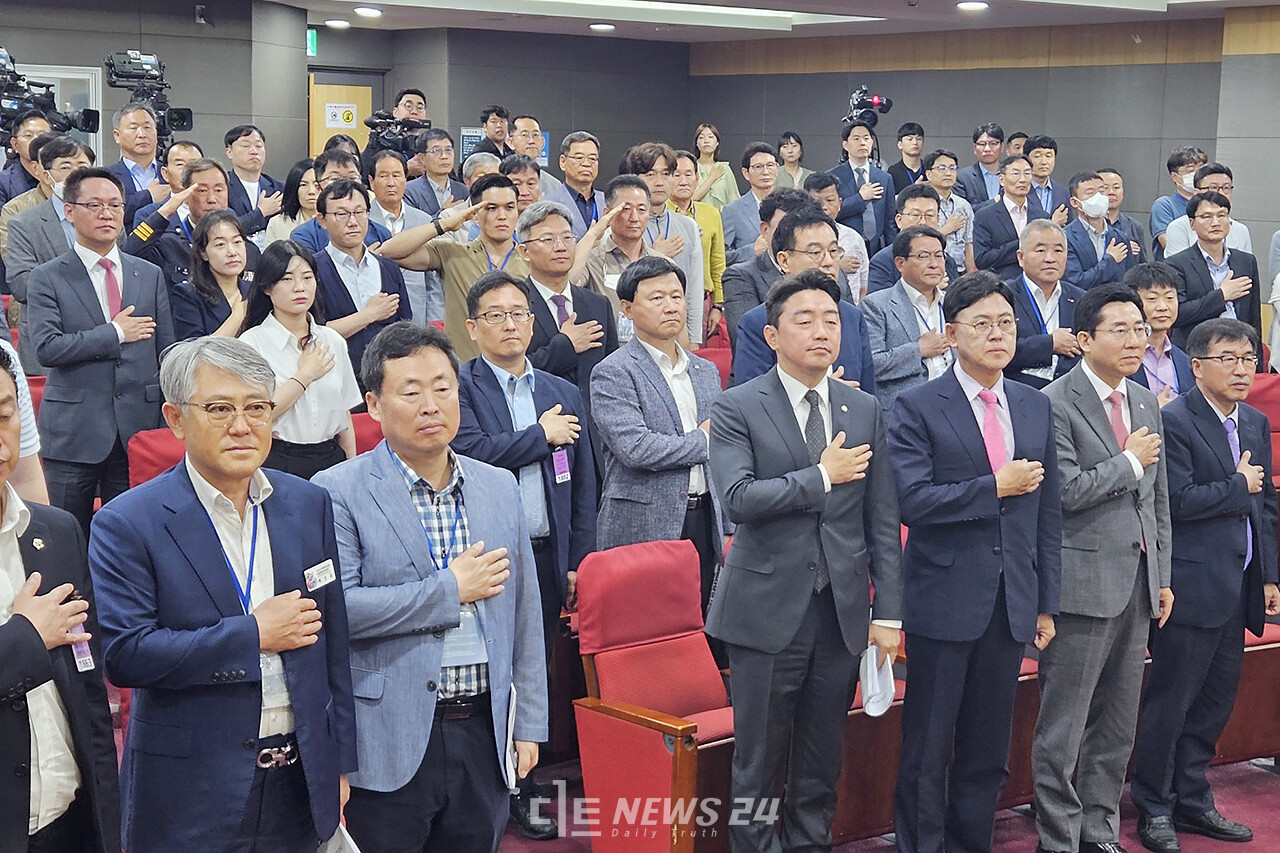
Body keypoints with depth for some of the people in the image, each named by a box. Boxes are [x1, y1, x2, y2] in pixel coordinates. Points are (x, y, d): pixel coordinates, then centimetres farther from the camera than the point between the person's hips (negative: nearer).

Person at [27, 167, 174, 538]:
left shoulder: (151, 276, 11)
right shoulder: (47, 278, 0)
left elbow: (166, 354, 11)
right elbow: (47, 347, -14)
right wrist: (116, 333, -11)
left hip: (139, 431, 3)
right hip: (73, 434, -2)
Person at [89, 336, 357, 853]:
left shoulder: (310, 506, 5)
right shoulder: (126, 525, -10)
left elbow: (332, 646, 8)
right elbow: (122, 655, -17)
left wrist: (341, 761, 9)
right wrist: (250, 634, -18)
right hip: (191, 795, -4)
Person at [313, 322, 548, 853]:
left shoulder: (501, 488, 10)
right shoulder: (339, 492, -7)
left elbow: (523, 615, 13)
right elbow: (336, 607, -18)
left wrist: (529, 722, 10)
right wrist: (451, 590, -13)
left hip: (483, 732, 5)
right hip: (390, 743, -4)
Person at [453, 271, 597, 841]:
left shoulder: (564, 394, 14)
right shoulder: (459, 387, -2)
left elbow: (582, 485, 14)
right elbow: (470, 450, -19)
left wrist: (578, 561, 9)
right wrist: (542, 435, -8)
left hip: (545, 556, 5)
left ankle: (522, 791, 19)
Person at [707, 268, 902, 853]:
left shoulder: (866, 411, 8)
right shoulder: (737, 409, -4)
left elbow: (882, 521, 7)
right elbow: (738, 498, -19)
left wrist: (888, 611, 3)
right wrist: (822, 477, -13)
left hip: (843, 613, 4)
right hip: (768, 609, -4)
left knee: (821, 767, 13)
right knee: (758, 766, 5)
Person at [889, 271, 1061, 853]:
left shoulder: (1037, 407, 10)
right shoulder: (917, 407, -6)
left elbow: (1049, 511, 11)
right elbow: (913, 500, -16)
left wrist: (1046, 603, 9)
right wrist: (996, 487, -15)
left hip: (1013, 603, 5)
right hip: (944, 602, -5)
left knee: (988, 751, 13)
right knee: (927, 749, 4)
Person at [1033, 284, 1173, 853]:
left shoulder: (1146, 404, 13)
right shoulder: (1056, 403, -11)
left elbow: (1158, 500, 17)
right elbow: (1065, 491, -19)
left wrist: (1162, 577, 15)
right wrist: (1130, 462, -9)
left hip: (1138, 584, 7)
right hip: (1084, 583, -7)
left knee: (1118, 724, 14)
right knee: (1063, 727, 0)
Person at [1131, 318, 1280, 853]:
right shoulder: (1173, 422, -11)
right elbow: (1179, 501, -21)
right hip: (1191, 586, -8)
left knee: (1216, 700, 14)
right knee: (1170, 702, 1)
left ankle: (1192, 802, 26)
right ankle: (1154, 809, 13)